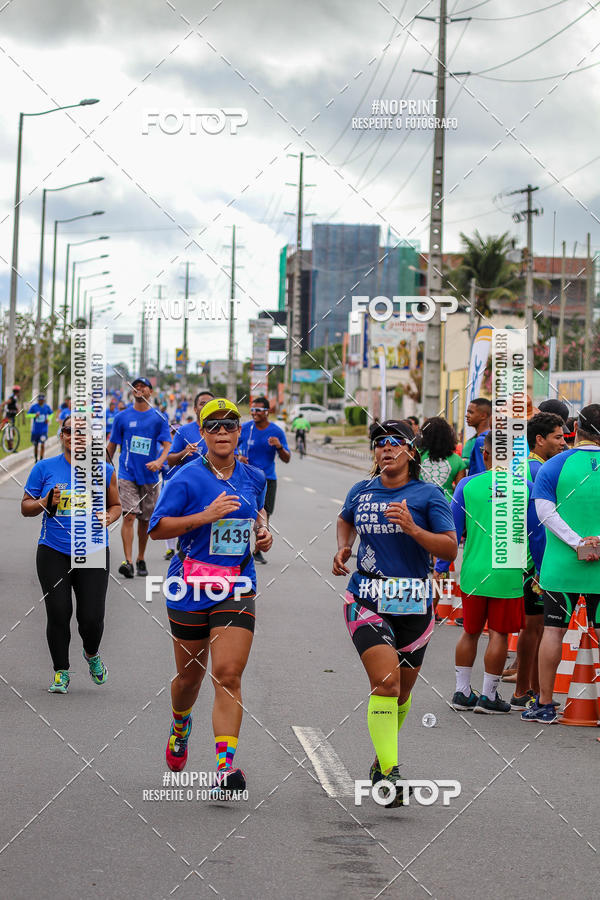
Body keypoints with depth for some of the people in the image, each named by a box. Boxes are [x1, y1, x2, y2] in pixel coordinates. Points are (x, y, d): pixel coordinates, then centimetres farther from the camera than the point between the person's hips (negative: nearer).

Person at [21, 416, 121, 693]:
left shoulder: (104, 470, 5)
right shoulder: (45, 468, 2)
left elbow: (116, 505, 17)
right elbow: (26, 507, 7)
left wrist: (109, 517, -5)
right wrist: (46, 502, -13)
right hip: (53, 553, 0)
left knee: (92, 616, -5)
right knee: (58, 614, -3)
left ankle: (92, 654, 28)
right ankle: (61, 672, 15)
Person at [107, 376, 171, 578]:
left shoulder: (159, 418, 2)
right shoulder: (122, 417, 5)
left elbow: (167, 446, -4)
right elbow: (112, 445, 12)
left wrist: (159, 461, -23)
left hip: (149, 475, 1)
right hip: (127, 474, -1)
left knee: (145, 520, 9)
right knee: (129, 516, -15)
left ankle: (141, 560, 25)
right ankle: (128, 562, -20)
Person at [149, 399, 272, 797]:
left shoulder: (254, 477, 7)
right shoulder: (187, 478, -8)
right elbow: (157, 528, -11)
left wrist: (263, 530, 6)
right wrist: (206, 515, -21)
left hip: (238, 588, 2)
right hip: (192, 583, -1)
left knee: (228, 675, -13)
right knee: (190, 675, 13)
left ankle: (225, 768, -19)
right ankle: (180, 729, 48)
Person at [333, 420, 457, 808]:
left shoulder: (428, 495, -2)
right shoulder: (361, 492, 7)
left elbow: (450, 548, -7)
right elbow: (345, 521, 29)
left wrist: (413, 529, -21)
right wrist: (343, 548, 10)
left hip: (413, 603, 0)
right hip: (367, 600, 0)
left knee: (402, 690, 13)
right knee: (386, 682, -19)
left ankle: (384, 757, 39)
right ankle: (388, 772, -17)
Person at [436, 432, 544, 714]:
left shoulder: (467, 485, -2)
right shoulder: (525, 489, -4)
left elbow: (452, 531, 1)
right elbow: (536, 535, 2)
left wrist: (440, 568, 9)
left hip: (473, 572, 2)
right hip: (507, 575, -2)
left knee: (470, 632, 15)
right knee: (499, 634, 6)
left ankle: (462, 692, 20)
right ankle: (488, 696, 10)